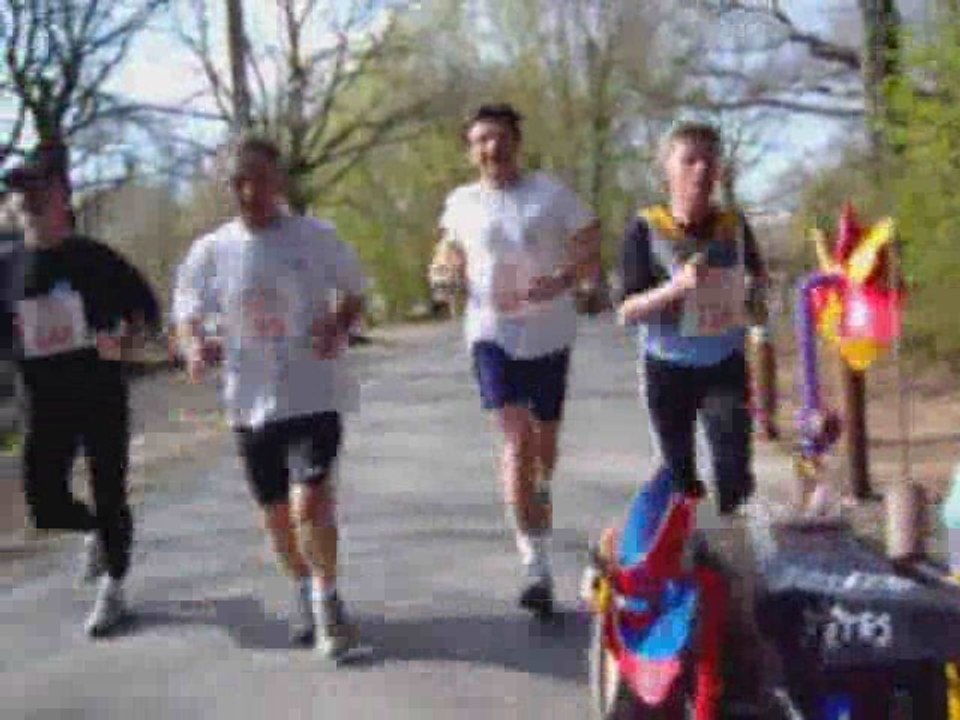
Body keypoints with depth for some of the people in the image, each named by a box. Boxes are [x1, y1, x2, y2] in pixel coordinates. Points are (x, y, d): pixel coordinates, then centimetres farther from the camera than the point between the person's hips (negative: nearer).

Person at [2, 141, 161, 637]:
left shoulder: (94, 258, -4)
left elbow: (145, 306, 0)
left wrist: (126, 341, -18)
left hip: (101, 394, -2)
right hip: (46, 401, 3)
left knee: (109, 494, 4)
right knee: (44, 499, 0)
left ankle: (113, 588, 22)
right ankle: (97, 533, 33)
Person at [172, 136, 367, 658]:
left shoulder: (318, 238, -6)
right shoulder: (210, 251, -3)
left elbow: (353, 295, 7)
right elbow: (187, 315, 4)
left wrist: (338, 326, -15)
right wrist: (195, 346, -18)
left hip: (315, 395, -3)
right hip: (251, 402, 3)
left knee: (311, 502, -16)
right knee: (276, 512, 14)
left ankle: (326, 599, 8)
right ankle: (304, 593, 39)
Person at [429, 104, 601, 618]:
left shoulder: (552, 194, -1)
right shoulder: (461, 204, 5)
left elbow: (592, 254, -1)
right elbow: (452, 260, 18)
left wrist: (562, 280, -22)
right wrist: (444, 275, -7)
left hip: (549, 331, 1)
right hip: (493, 331, 0)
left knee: (544, 436, 15)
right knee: (516, 439, -15)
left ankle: (539, 504, 51)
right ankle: (536, 566, -17)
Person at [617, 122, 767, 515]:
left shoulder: (734, 225, -2)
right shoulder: (646, 229, -11)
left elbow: (758, 276, 20)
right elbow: (627, 312, -14)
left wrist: (752, 293, 0)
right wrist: (677, 286, -28)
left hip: (725, 365, 1)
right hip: (668, 368, -1)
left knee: (734, 470, -11)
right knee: (680, 475, 12)